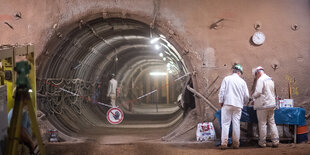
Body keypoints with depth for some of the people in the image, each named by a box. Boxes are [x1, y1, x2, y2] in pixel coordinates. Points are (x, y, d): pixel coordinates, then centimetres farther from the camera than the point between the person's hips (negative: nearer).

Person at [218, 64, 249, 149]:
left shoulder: (226, 79, 3)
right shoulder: (242, 81, 7)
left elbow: (222, 91, -2)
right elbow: (246, 95, 10)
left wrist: (221, 101, 8)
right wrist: (244, 102, 29)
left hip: (227, 104, -1)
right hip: (238, 105, 1)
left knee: (225, 123, -1)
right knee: (236, 124, 6)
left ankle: (224, 143, -8)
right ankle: (236, 143, 7)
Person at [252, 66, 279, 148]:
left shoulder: (260, 80, -11)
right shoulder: (270, 79, 15)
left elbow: (258, 92, -19)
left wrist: (253, 96, 0)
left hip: (263, 105, -7)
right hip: (271, 104, 7)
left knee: (262, 123, 0)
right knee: (272, 123, 9)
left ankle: (262, 142, 5)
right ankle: (275, 141, 6)